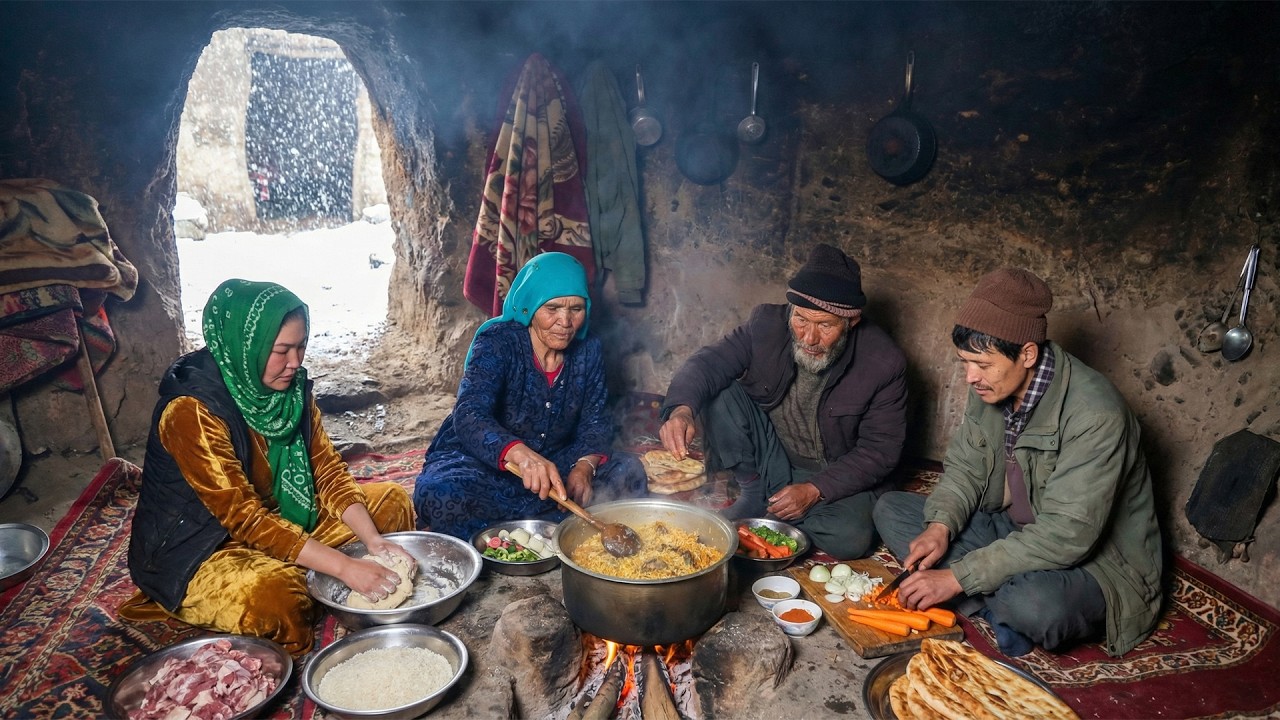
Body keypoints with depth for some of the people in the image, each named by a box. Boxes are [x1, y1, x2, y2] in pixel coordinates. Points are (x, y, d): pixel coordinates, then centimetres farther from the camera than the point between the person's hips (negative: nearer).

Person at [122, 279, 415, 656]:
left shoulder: (291, 386, -6)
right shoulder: (192, 411, -28)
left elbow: (328, 470, -5)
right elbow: (245, 519, -30)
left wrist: (373, 541, -21)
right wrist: (345, 567, -34)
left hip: (278, 517, 7)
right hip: (199, 549, -7)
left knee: (393, 501, 1)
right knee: (274, 597, -38)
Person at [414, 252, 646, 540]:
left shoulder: (588, 352, -1)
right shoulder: (497, 344, -17)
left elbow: (595, 421, -3)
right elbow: (469, 416, -32)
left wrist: (584, 466, -27)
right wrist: (519, 453, -53)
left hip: (552, 464, 5)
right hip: (479, 462, -4)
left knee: (628, 473, -17)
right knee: (439, 495, -35)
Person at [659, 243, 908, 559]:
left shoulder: (885, 363, -19)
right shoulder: (767, 323, -15)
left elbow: (880, 450, -14)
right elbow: (709, 362, -20)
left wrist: (814, 490, -22)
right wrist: (682, 409, -42)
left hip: (838, 475, -1)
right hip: (768, 459, 2)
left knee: (851, 540, -30)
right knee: (720, 394, -22)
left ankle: (767, 503, -3)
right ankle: (756, 493, -5)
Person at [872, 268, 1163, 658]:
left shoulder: (1095, 414, -30)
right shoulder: (992, 386, -7)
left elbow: (1067, 535, -32)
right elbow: (965, 467, 4)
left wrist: (958, 577, -32)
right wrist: (940, 526, -17)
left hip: (1094, 559, -7)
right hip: (1011, 531, 8)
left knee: (1035, 605, -41)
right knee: (890, 509, -4)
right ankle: (1000, 606, -15)